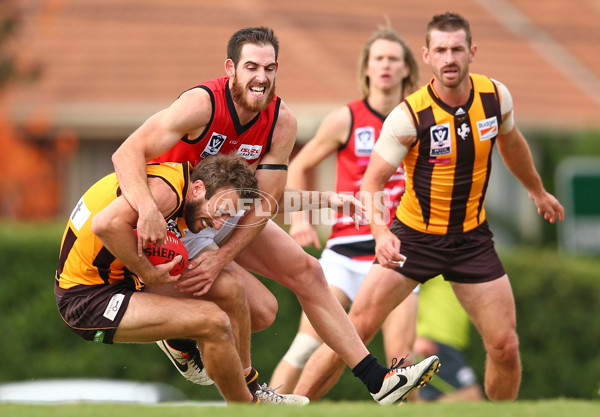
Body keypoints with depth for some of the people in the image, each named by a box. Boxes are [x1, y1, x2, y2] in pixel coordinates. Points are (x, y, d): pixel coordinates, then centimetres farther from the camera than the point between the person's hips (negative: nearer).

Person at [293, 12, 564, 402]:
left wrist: (538, 191, 32)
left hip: (472, 238, 3)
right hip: (413, 236, -3)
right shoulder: (409, 116, -19)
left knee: (506, 347, -3)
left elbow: (511, 141, 17)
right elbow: (371, 183, -16)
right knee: (354, 331, -12)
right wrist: (379, 230, -35)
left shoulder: (496, 96, -7)